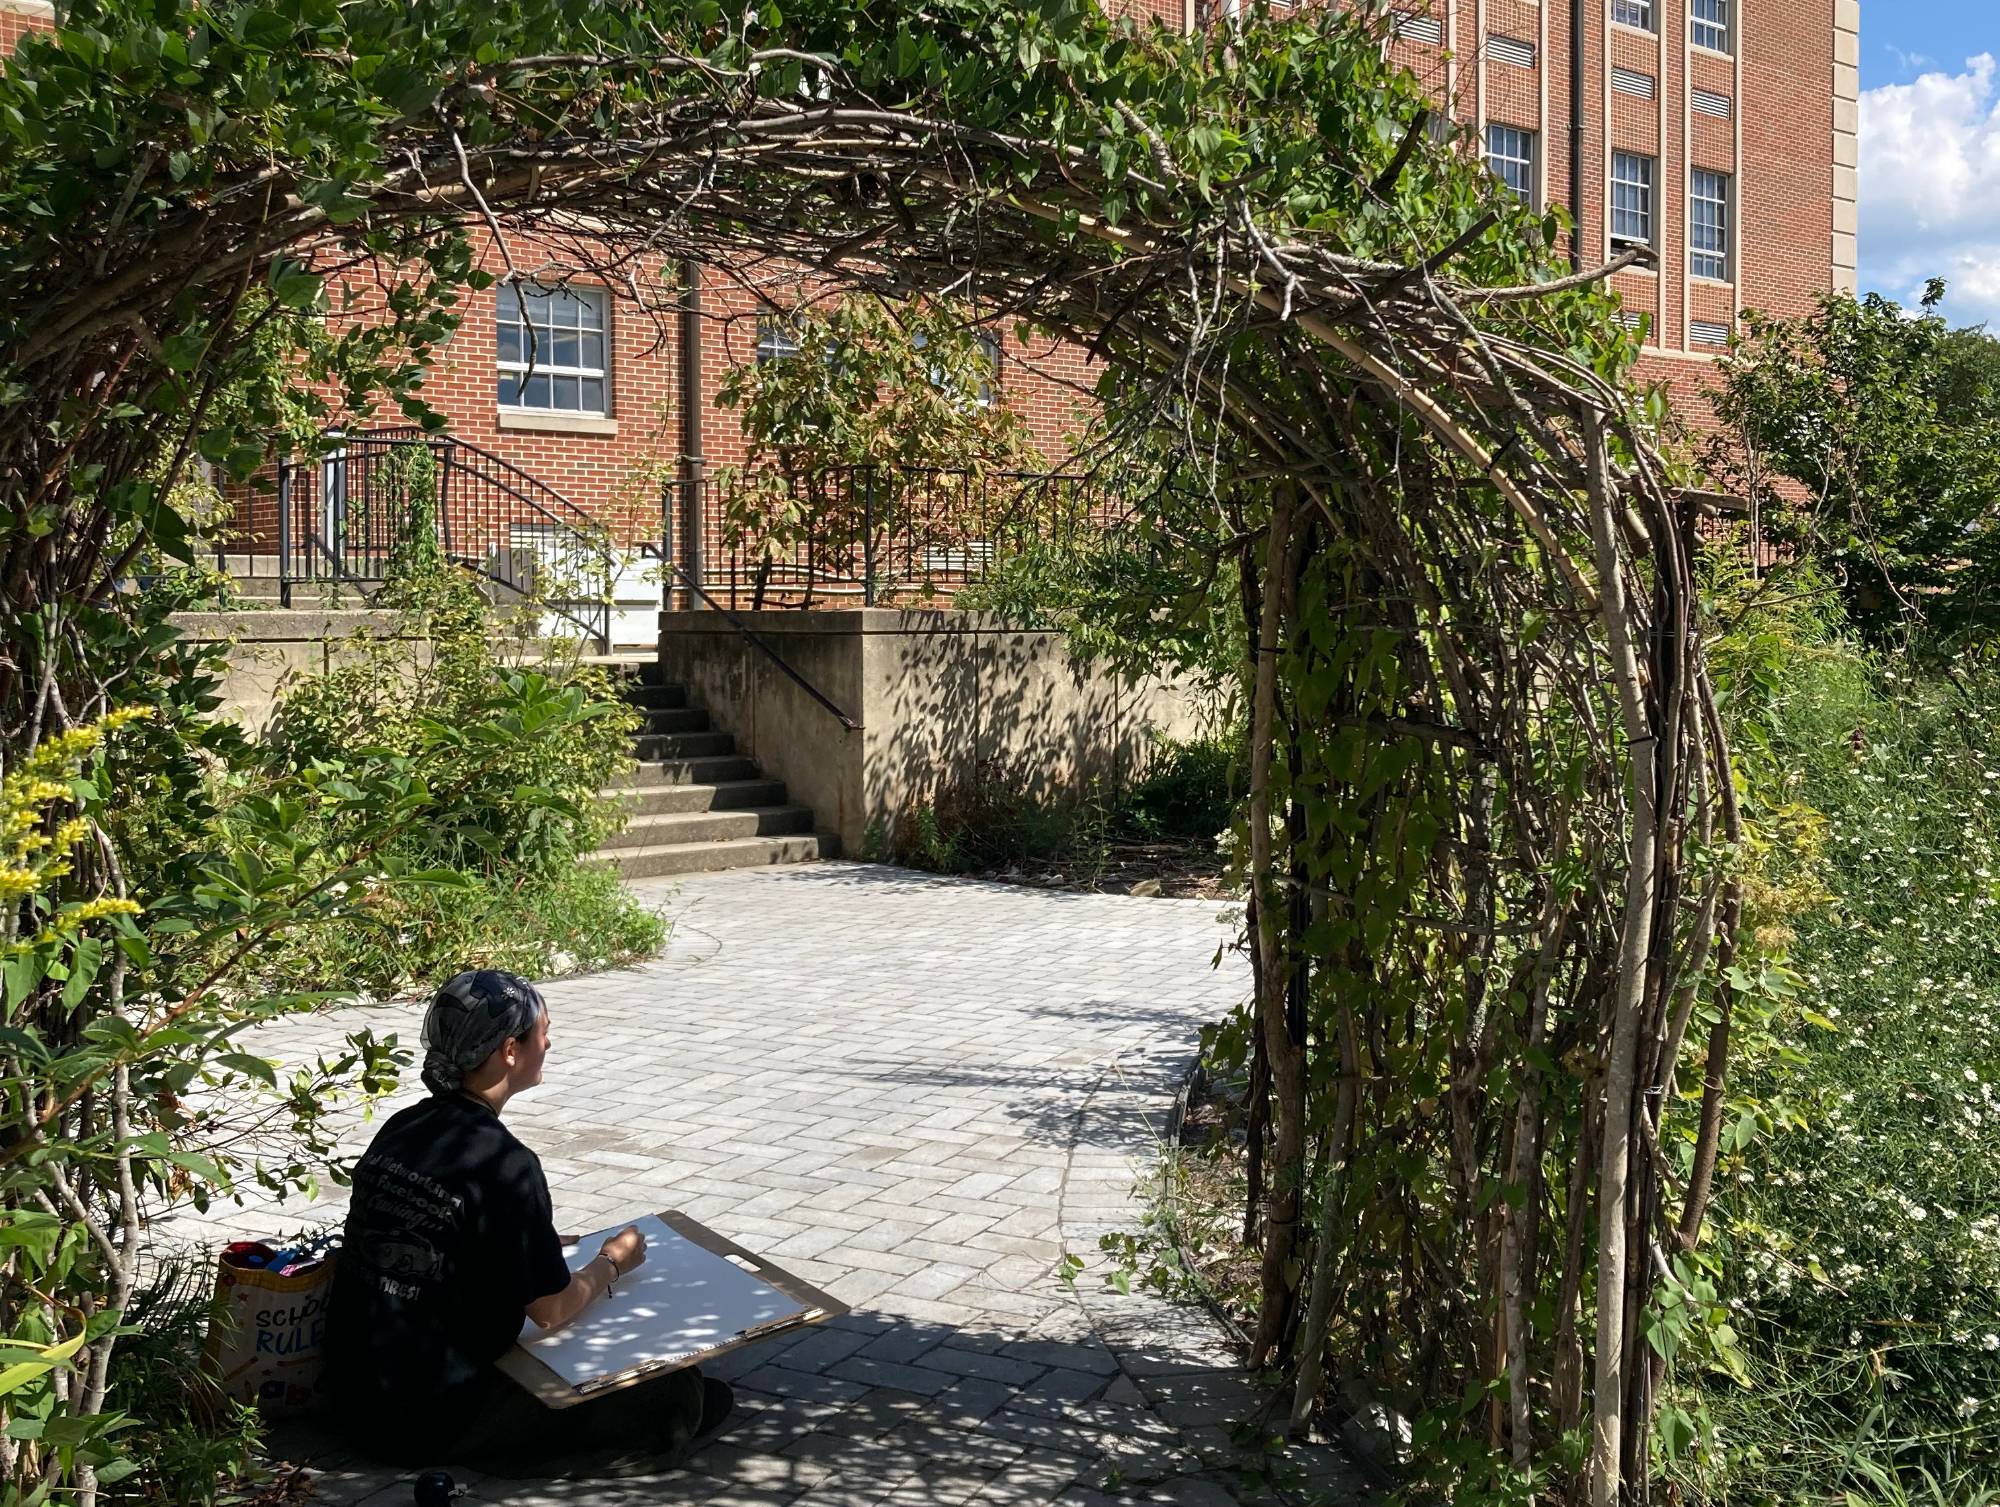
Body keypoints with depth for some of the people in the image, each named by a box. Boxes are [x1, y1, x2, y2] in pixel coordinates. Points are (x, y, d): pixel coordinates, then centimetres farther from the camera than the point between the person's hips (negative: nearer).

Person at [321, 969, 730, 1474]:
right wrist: (613, 1260, 6)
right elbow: (553, 1309, -13)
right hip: (431, 1422, -9)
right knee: (675, 1394, -4)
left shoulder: (401, 1128, 3)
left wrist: (557, 1242, 19)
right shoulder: (503, 1163, -21)